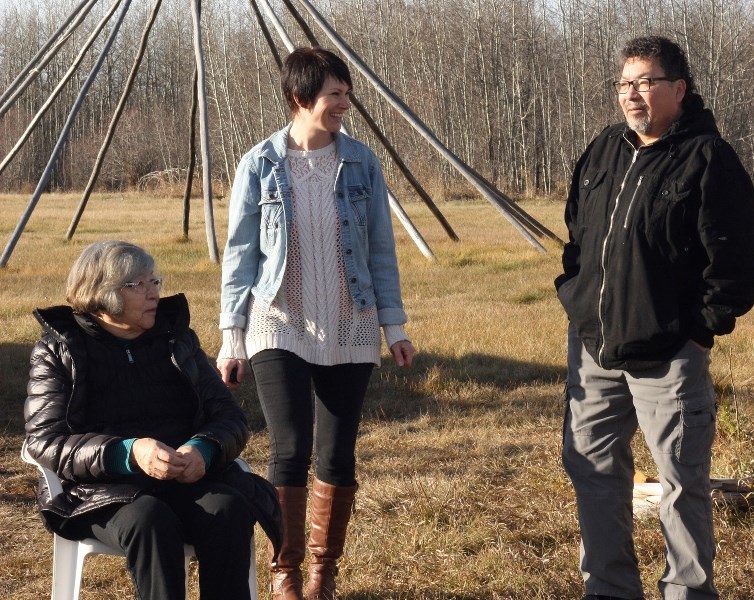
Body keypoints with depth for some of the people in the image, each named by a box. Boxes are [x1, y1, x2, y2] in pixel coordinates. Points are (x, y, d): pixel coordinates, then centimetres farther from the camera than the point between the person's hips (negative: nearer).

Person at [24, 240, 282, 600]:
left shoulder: (176, 337, 15)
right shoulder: (59, 349, 5)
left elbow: (230, 417, 10)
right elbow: (44, 440, -7)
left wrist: (205, 448, -16)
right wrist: (128, 453, -24)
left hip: (191, 476, 3)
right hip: (102, 487, -3)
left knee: (229, 511, -30)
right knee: (150, 520, -36)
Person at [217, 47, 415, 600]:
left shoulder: (361, 163, 1)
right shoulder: (261, 165, -3)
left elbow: (381, 250, 6)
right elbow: (240, 254, 1)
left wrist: (394, 325, 3)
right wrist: (232, 335, -3)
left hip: (349, 331, 2)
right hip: (280, 329, -2)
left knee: (337, 454, 5)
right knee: (291, 450, -10)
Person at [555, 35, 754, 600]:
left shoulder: (708, 160, -11)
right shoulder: (604, 150, 10)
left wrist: (704, 327, -12)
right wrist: (576, 294, 12)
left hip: (667, 356, -7)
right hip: (591, 346, 7)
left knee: (682, 481, 2)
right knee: (593, 470, 13)